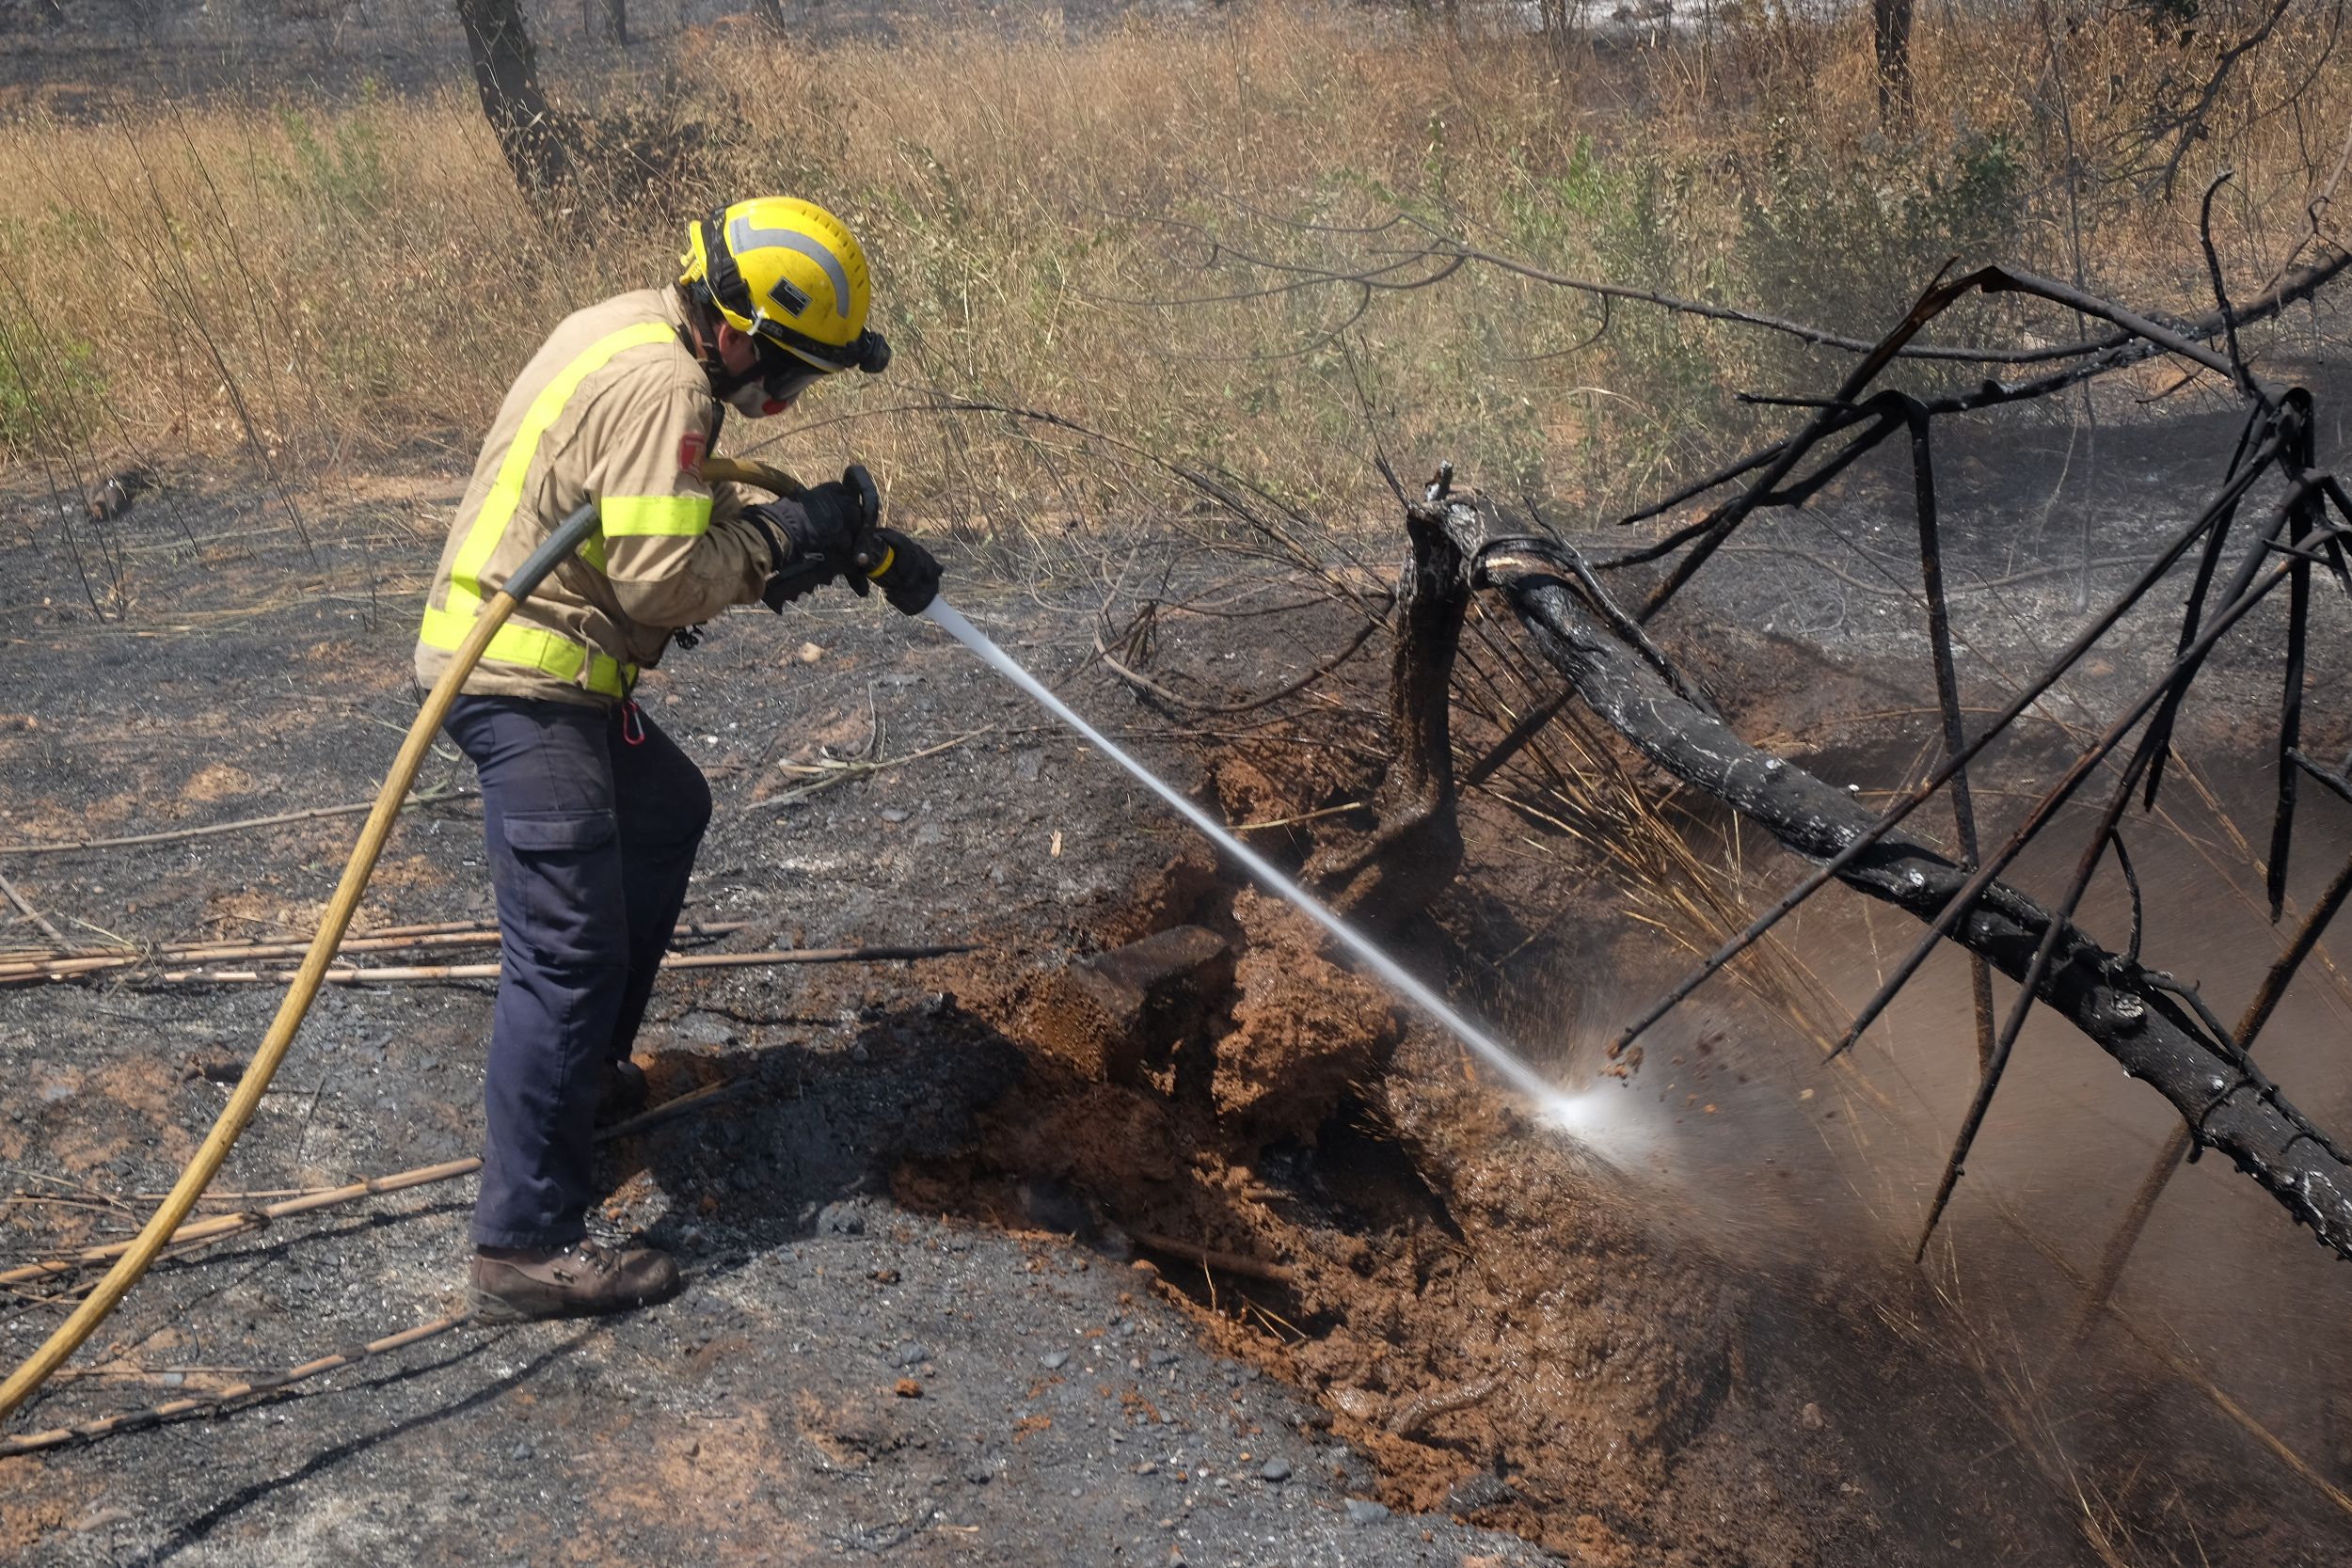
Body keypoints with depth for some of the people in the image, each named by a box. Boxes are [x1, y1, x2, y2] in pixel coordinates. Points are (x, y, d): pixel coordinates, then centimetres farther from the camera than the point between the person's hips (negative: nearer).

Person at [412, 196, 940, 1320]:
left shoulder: (647, 336, 12)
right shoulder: (660, 386, -20)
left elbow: (690, 514, 19)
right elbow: (663, 577, -24)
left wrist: (855, 544, 12)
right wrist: (789, 535, -10)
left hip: (544, 667, 11)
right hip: (525, 681, -11)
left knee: (667, 811, 28)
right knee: (570, 951, -11)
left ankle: (587, 1071, 36)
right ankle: (524, 1244, -7)